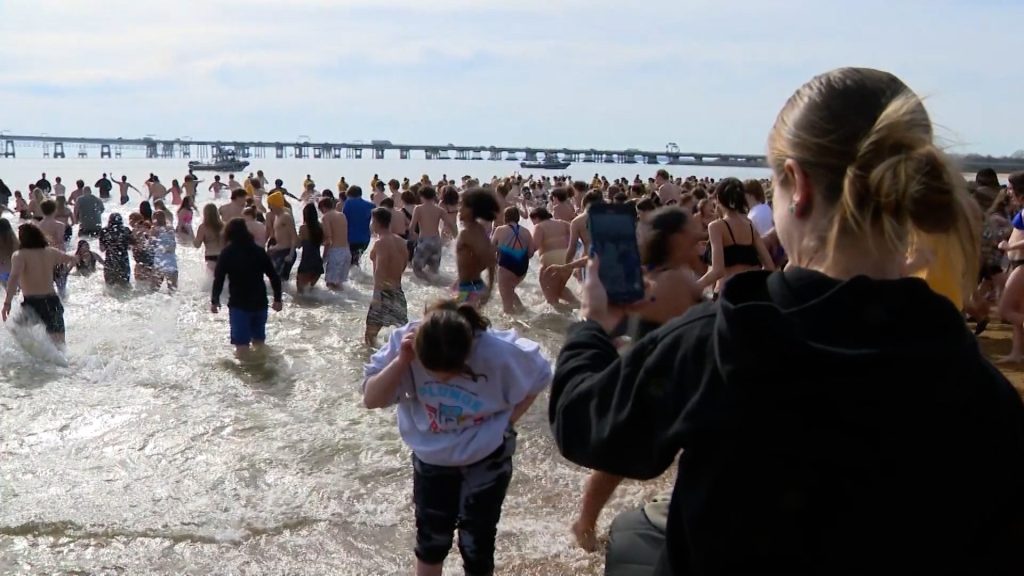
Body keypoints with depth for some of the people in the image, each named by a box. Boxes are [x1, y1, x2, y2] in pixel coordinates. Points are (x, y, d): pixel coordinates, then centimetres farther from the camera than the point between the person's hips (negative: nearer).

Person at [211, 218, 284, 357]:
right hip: (260, 302, 4)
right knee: (259, 339, 19)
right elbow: (274, 277, 3)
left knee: (241, 342, -2)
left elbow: (219, 279, -9)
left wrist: (214, 301, 1)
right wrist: (277, 299, 10)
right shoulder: (259, 251, 5)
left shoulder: (227, 253, -5)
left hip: (239, 303, -4)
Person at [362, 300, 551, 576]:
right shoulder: (406, 341, -25)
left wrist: (507, 421, -13)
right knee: (430, 538, 16)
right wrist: (401, 361, -32)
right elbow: (371, 399, -18)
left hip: (486, 460, -2)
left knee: (476, 544, 7)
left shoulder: (499, 352, -30)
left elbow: (540, 376, -10)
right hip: (432, 459, 2)